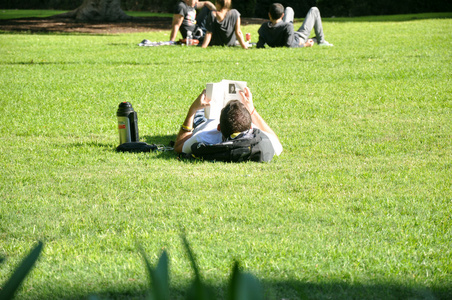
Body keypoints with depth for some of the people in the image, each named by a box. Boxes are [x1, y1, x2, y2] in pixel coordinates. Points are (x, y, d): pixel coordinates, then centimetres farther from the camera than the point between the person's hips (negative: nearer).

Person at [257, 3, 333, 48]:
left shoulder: (264, 27, -28)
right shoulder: (288, 26, -43)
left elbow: (260, 45, -24)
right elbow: (289, 45, -41)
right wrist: (305, 45, -28)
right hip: (300, 37, -5)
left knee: (289, 9, 26)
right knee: (314, 10, 10)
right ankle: (320, 41, 23)